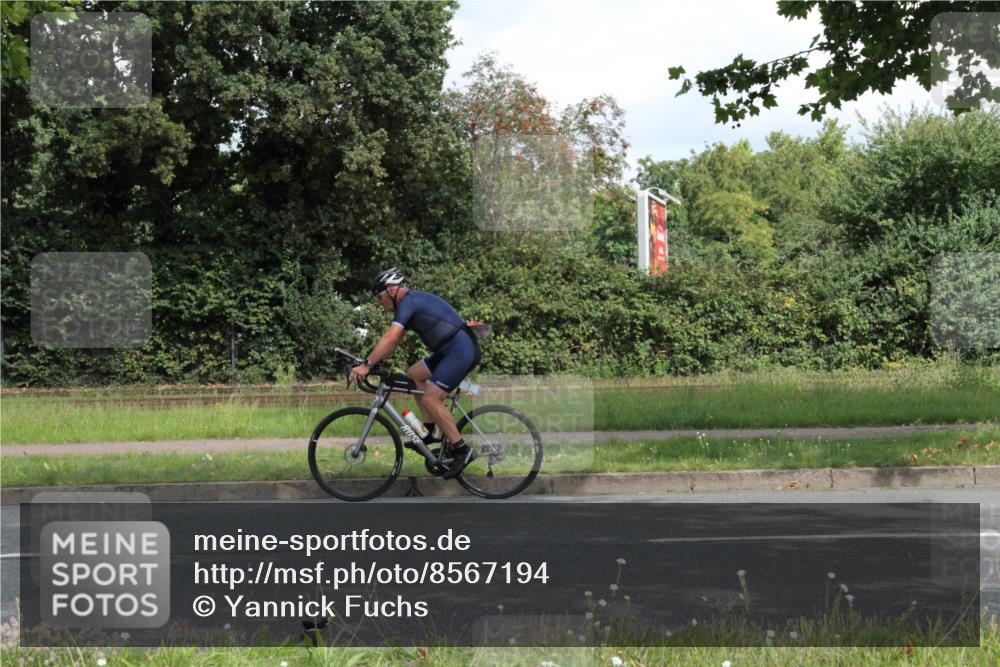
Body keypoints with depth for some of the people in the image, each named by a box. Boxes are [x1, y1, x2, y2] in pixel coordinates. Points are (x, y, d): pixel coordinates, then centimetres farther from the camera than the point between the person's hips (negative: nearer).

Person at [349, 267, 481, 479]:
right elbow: (393, 339, 21)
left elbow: (391, 338, -22)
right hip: (449, 350, 10)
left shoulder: (408, 302, -12)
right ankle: (429, 430, 17)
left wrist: (367, 365, -21)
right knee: (414, 374, 16)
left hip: (461, 350, -10)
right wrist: (372, 362, 16)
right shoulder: (413, 301, 18)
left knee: (430, 398, -12)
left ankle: (461, 450, -7)